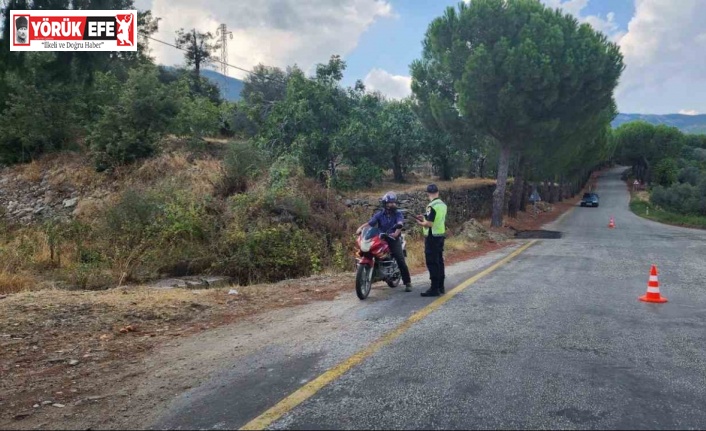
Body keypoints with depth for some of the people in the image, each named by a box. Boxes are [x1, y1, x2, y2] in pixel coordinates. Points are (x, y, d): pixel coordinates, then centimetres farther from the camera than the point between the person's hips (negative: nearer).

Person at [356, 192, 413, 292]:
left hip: (394, 240, -2)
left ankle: (408, 283, -2)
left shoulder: (398, 214, 0)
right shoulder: (379, 214, 5)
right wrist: (360, 228, -25)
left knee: (401, 261, -10)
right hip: (381, 239, 2)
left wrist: (396, 233, -41)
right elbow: (370, 223, -6)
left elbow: (400, 224, -20)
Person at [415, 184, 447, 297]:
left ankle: (434, 289, -4)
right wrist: (424, 218, 16)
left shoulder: (432, 206, -18)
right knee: (439, 261, 14)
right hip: (441, 235, 9)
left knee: (432, 263, -5)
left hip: (432, 237, -9)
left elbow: (429, 224, -22)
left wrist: (420, 223, -3)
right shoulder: (442, 204, 9)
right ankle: (441, 287, 20)